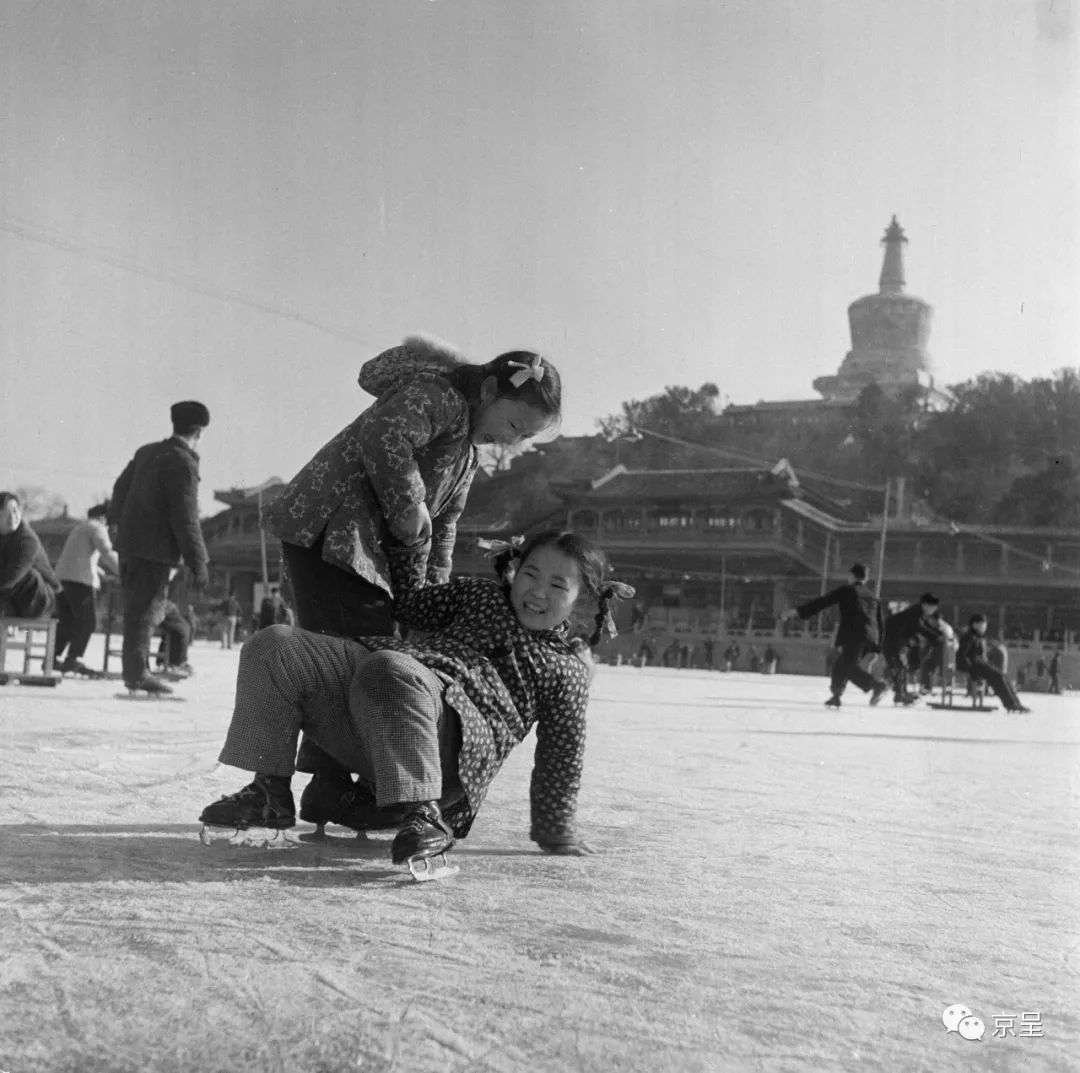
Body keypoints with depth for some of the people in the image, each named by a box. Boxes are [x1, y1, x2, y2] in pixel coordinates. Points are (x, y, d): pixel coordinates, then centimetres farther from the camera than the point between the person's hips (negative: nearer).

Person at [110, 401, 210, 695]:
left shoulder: (146, 452, 10)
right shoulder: (183, 464, -15)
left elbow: (121, 488, 23)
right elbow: (186, 519, -18)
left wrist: (119, 520, 41)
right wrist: (198, 563, -14)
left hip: (129, 542, 8)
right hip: (155, 549, -8)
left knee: (137, 607, 15)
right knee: (147, 608, -4)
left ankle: (135, 668, 21)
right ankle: (137, 672, -4)